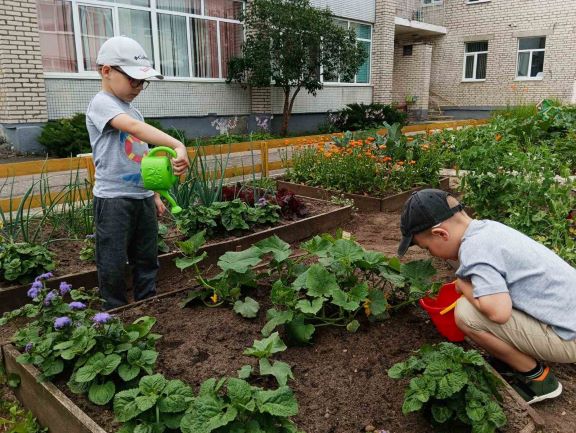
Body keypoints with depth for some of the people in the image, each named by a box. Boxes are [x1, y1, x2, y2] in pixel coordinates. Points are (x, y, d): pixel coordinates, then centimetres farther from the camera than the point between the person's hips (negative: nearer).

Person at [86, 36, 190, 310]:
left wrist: (154, 195, 18)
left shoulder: (132, 110, 14)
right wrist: (178, 146, -45)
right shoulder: (101, 104, -11)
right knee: (113, 265, 3)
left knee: (147, 259, 14)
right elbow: (134, 127, -32)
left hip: (142, 197, 8)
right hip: (114, 199, -8)